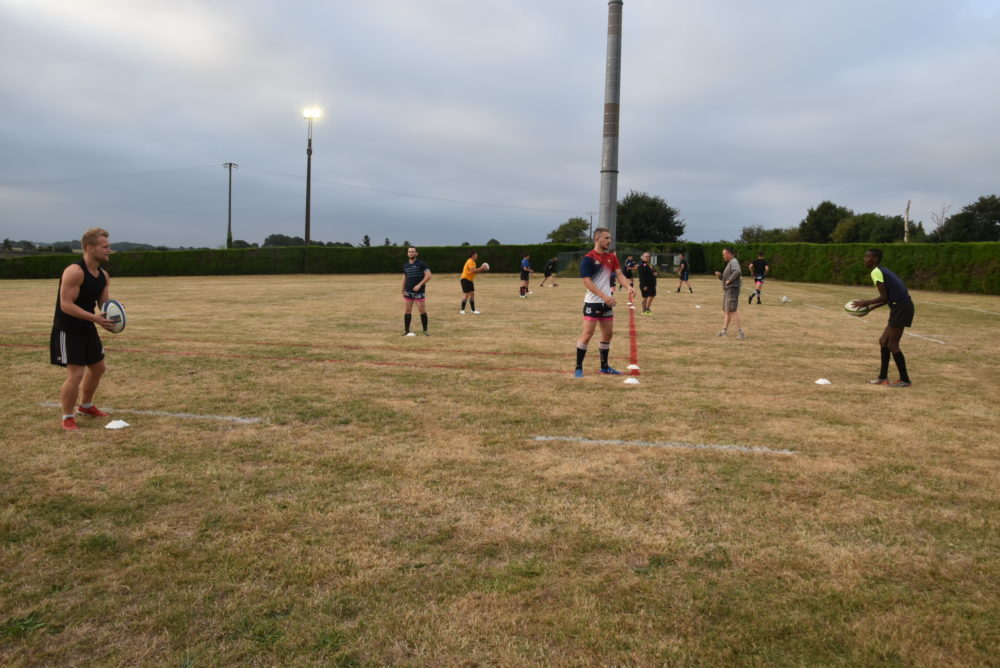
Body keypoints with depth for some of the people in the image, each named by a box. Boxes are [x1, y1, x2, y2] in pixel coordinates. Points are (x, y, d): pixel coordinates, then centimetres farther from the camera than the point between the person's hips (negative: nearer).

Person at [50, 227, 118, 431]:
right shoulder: (74, 272, -22)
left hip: (87, 328, 9)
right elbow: (66, 305, -25)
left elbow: (104, 302, 8)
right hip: (67, 330, -9)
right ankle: (67, 418, 6)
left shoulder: (103, 276, 5)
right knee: (75, 374, -11)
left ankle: (86, 406, 40)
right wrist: (94, 317, -33)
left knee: (98, 368, 19)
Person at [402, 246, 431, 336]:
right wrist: (403, 290, 15)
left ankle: (425, 330, 7)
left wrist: (419, 285, -19)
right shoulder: (405, 266, 10)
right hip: (408, 292, 4)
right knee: (408, 311, 5)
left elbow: (428, 276, -13)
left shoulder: (421, 264, -6)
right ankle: (406, 331, 13)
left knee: (422, 311, -3)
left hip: (419, 292, -4)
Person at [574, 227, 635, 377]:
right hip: (593, 302, -7)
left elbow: (619, 274, 0)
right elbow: (587, 282, -19)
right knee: (587, 334, -8)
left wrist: (629, 287, -20)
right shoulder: (588, 258, -12)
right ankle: (578, 367, 0)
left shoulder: (611, 257, 9)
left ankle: (604, 366, 23)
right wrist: (604, 296, -27)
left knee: (608, 334, 11)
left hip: (607, 302, 7)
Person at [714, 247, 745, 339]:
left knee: (731, 310, -13)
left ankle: (740, 331, -14)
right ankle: (724, 330, 16)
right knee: (726, 311, 12)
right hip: (727, 290, 11)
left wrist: (729, 280, -24)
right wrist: (720, 275, 9)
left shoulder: (734, 262, -11)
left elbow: (738, 271, -32)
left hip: (732, 289, -10)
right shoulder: (729, 263, 20)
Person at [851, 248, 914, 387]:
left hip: (901, 307, -10)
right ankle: (883, 377, 17)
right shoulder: (882, 271, 18)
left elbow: (884, 297, -15)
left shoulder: (876, 272, -11)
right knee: (884, 341, 13)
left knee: (892, 345, -5)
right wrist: (869, 308, 19)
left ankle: (905, 380, 2)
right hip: (900, 307, 10)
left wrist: (866, 303, -4)